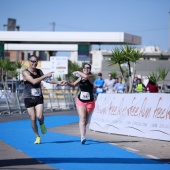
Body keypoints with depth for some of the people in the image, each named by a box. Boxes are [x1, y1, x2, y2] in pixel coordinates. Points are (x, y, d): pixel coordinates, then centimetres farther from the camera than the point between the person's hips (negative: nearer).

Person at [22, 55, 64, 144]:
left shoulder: (39, 71, 6)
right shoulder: (25, 72, -11)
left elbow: (47, 80, 18)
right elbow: (34, 81, -25)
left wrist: (58, 82, 6)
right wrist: (45, 75, -26)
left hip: (39, 98, 3)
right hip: (29, 99, -3)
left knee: (39, 116, -17)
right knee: (33, 119, -1)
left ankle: (42, 124, 18)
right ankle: (37, 137, 16)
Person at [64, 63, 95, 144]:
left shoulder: (91, 77, -9)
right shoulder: (80, 78, 6)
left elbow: (86, 76, -31)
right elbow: (74, 84, 17)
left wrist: (77, 72, -18)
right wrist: (68, 83, -3)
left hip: (90, 102, -2)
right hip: (80, 101, 2)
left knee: (86, 120, 8)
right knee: (82, 118, -14)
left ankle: (83, 134, 30)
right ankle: (82, 137, -23)